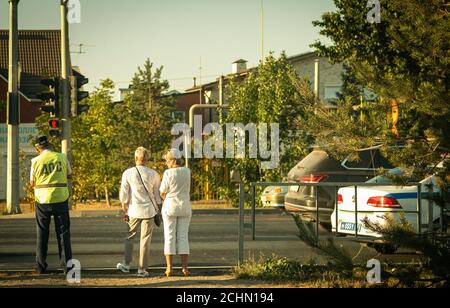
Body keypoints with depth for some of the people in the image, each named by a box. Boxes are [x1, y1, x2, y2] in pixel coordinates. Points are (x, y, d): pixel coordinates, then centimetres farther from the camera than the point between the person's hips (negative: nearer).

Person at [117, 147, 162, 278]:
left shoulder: (128, 173, -4)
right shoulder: (153, 174, -2)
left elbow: (124, 195, -1)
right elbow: (158, 194, 3)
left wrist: (125, 211, 9)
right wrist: (158, 210, 15)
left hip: (134, 209, 0)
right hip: (149, 210, 0)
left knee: (130, 237, 15)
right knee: (145, 239, 4)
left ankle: (126, 265, 20)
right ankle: (142, 269, 5)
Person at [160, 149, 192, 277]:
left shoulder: (168, 173, -12)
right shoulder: (187, 171, 3)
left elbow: (163, 192, -5)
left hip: (170, 207, -3)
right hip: (185, 208, 3)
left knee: (169, 238, 2)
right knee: (183, 238, 6)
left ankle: (169, 268, 0)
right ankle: (185, 268, -2)